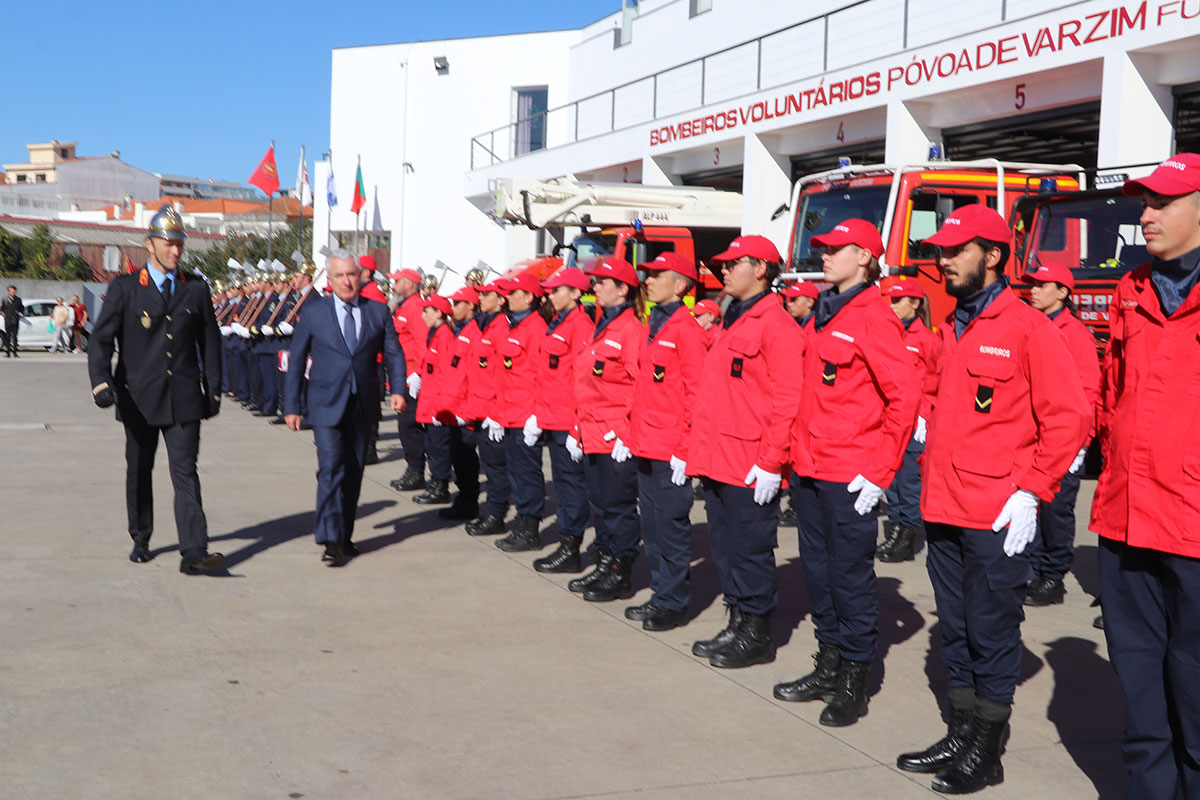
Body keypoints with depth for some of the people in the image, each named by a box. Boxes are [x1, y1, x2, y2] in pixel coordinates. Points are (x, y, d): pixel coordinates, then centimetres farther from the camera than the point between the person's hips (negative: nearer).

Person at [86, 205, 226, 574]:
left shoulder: (196, 288, 7)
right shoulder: (124, 288, 0)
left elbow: (210, 340, 13)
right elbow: (101, 339, -5)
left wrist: (213, 389, 11)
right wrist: (101, 383, -21)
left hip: (184, 399, 0)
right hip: (139, 400, 0)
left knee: (185, 473, -8)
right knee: (139, 473, 13)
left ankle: (193, 552, -14)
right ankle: (140, 540, 30)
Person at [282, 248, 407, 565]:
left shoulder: (377, 311, 6)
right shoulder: (313, 312, 1)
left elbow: (393, 354, 8)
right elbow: (296, 361, 4)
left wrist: (397, 390, -9)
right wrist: (291, 406, 1)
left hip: (363, 405, 3)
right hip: (327, 404, -3)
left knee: (353, 472, 10)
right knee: (331, 469, -14)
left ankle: (344, 535, 22)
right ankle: (331, 540, -12)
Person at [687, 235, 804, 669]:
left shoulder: (777, 325, -11)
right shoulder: (730, 324, 18)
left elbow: (788, 400, -17)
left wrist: (772, 462, -19)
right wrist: (700, 448, 17)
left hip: (751, 467, -9)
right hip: (717, 462, 9)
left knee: (751, 550, 0)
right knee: (725, 546, 14)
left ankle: (757, 635, 11)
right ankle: (737, 624, 24)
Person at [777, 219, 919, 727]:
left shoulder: (874, 318, -11)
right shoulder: (822, 314, 14)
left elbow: (906, 397, -15)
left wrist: (881, 472, -16)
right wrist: (797, 450, 15)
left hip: (850, 476, -8)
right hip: (808, 469, 8)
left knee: (850, 574, 1)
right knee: (817, 569, 13)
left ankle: (853, 684, 12)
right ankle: (828, 668, 26)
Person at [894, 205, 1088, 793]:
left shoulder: (1028, 329, -8)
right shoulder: (950, 329, 14)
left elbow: (1068, 417, -11)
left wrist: (1030, 491, -15)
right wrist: (930, 476, 15)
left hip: (997, 518, -7)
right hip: (943, 511, 7)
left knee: (992, 635, 2)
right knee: (955, 631, 15)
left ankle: (985, 756, 14)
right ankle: (960, 737, 27)